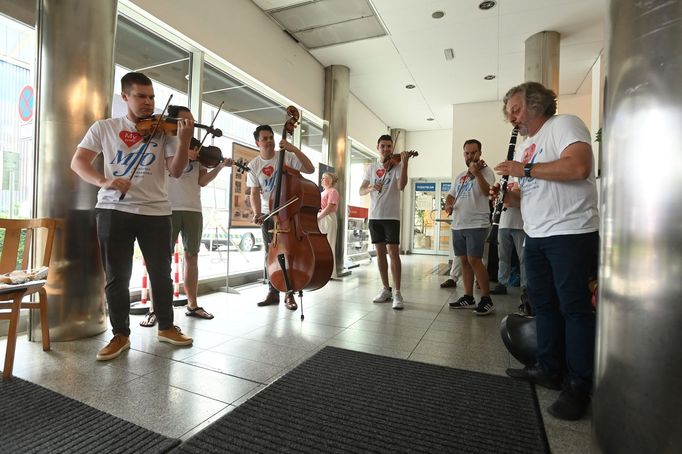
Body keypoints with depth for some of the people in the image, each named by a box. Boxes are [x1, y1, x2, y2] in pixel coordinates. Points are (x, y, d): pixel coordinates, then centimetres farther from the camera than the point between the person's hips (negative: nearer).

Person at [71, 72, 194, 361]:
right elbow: (78, 162, 2)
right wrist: (103, 181, -18)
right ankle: (120, 334, 20)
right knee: (117, 276, 5)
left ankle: (166, 327, 24)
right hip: (114, 210, 0)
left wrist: (184, 140, -19)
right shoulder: (104, 128, 7)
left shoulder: (163, 130, 6)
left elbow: (176, 171, -4)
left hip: (155, 211, 0)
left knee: (161, 273, 8)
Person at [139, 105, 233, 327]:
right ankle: (154, 309, 4)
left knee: (192, 256, 7)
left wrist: (220, 166, -5)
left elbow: (202, 181, 6)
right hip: (169, 208, -3)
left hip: (193, 209, 4)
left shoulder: (198, 148, 14)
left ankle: (192, 305, 17)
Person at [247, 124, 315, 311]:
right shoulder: (254, 165, 2)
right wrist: (257, 213, -18)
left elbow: (310, 169, -14)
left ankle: (289, 294, 10)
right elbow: (255, 193, -2)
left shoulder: (287, 157, -5)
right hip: (268, 214, 3)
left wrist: (294, 149, -22)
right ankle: (273, 292, 20)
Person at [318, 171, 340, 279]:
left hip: (328, 220, -8)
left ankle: (330, 272, 1)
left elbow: (329, 208, -15)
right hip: (320, 220, 8)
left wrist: (318, 217, -16)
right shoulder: (323, 192, 22)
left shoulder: (332, 191, -4)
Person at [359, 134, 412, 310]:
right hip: (374, 216, 4)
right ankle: (386, 289, 19)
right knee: (380, 253, 8)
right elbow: (361, 191, 5)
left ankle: (397, 293, -3)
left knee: (393, 252, -9)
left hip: (391, 216, -4)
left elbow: (401, 186, -18)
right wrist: (371, 188, -16)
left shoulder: (397, 166, 1)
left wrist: (404, 163, -28)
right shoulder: (371, 167, 11)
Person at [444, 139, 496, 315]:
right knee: (464, 261, 9)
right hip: (457, 225, 7)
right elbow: (451, 195, 22)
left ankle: (486, 299, 0)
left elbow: (488, 192, -17)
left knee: (474, 261, -11)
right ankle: (468, 297, 17)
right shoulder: (460, 176, 20)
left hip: (476, 225, -7)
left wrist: (476, 172, -22)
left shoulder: (485, 171, 0)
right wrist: (448, 204, 1)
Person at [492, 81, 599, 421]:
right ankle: (549, 369, 26)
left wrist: (524, 169, -17)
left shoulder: (564, 125, -5)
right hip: (536, 237, 9)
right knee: (543, 304, 13)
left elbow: (578, 167, -24)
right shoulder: (527, 145, 20)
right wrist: (510, 198, 4)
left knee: (574, 308, -2)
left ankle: (578, 386, 11)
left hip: (571, 233, -9)